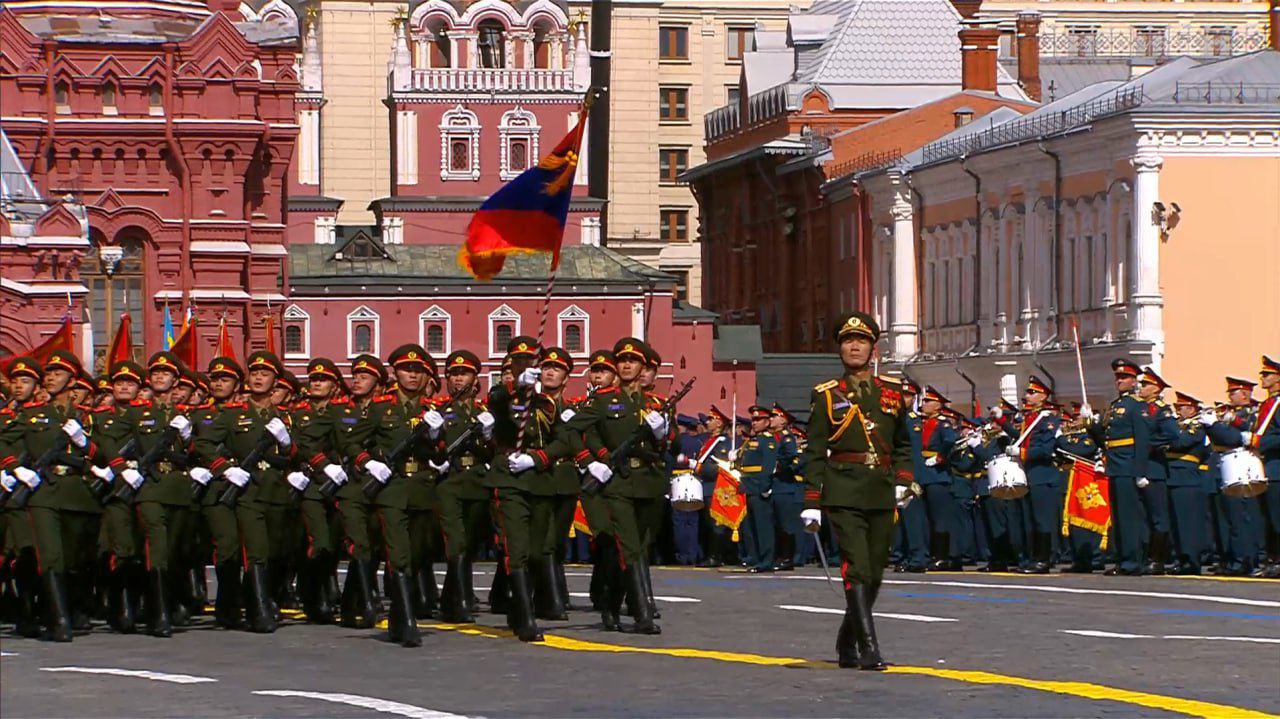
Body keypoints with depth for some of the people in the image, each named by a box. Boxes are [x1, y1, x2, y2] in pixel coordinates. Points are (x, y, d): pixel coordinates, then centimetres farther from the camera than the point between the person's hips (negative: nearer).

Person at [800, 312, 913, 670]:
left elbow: (902, 445, 23)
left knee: (874, 573, 8)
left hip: (881, 494, 4)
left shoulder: (892, 393, 12)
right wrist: (811, 503, -6)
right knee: (857, 568, -15)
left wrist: (903, 481, 9)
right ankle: (868, 648, -17)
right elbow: (814, 452, 0)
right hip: (844, 494, -4)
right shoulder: (827, 396, 2)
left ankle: (847, 644, 23)